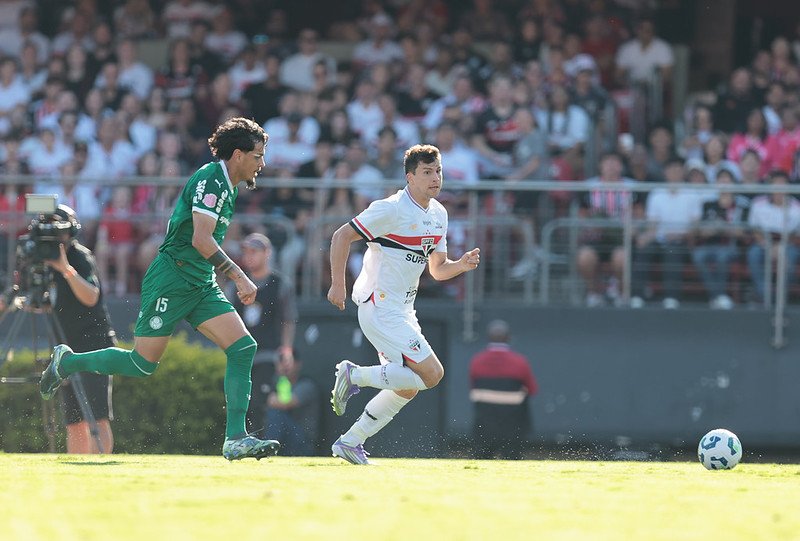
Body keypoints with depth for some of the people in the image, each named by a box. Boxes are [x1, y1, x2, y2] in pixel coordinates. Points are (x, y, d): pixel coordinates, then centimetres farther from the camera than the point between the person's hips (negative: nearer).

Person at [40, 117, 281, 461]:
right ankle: (67, 362, 17)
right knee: (143, 363, -6)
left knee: (243, 348, -8)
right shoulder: (210, 180, -15)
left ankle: (236, 439, -12)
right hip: (171, 281, -9)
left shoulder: (225, 187, 16)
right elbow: (201, 239, -25)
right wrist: (239, 276, -26)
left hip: (201, 286, 9)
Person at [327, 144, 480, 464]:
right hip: (380, 309, -9)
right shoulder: (391, 210, -15)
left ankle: (350, 443, 19)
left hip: (402, 311, 9)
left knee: (406, 388, 12)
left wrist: (462, 265, -4)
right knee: (431, 373, -15)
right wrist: (338, 283, -18)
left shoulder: (438, 214, 11)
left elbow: (437, 269, 17)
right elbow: (341, 237, -13)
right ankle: (356, 375, -4)